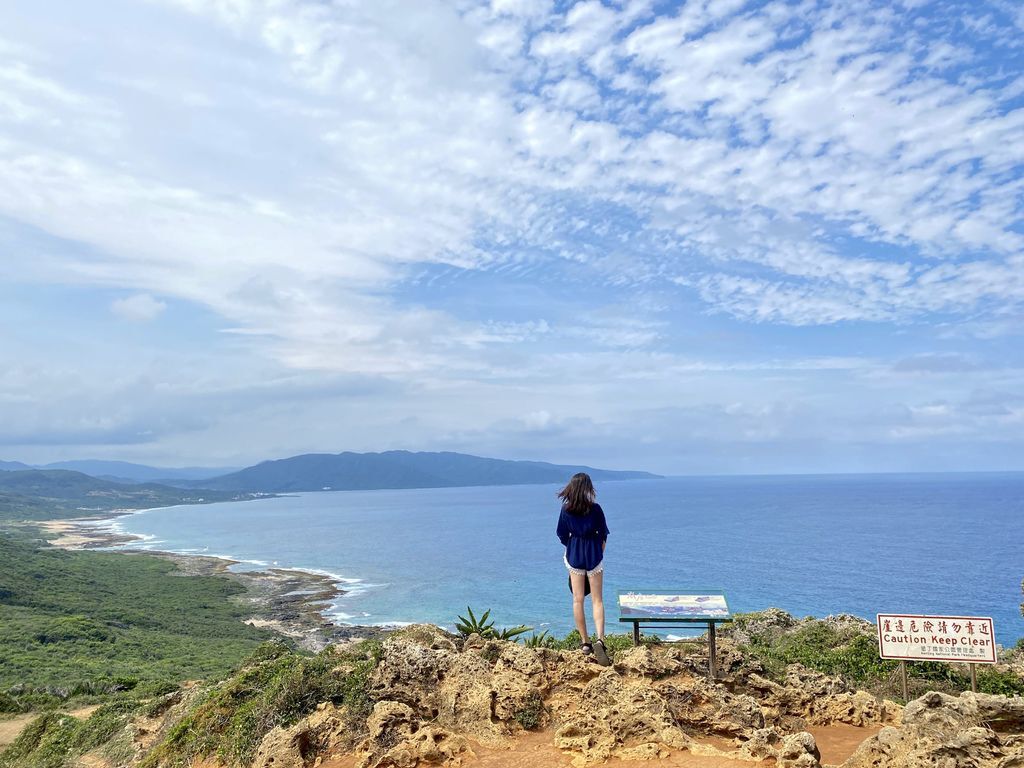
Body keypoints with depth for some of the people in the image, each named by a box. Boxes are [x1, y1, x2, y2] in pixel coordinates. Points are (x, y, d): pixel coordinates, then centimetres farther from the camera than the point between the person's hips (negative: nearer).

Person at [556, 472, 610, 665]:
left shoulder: (566, 509, -6)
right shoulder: (595, 508, -11)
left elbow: (562, 536, 1)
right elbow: (603, 536, -5)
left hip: (574, 555, 2)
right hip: (593, 555, -1)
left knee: (578, 600, 11)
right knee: (597, 600, 5)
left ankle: (585, 642, 16)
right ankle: (600, 639, -12)